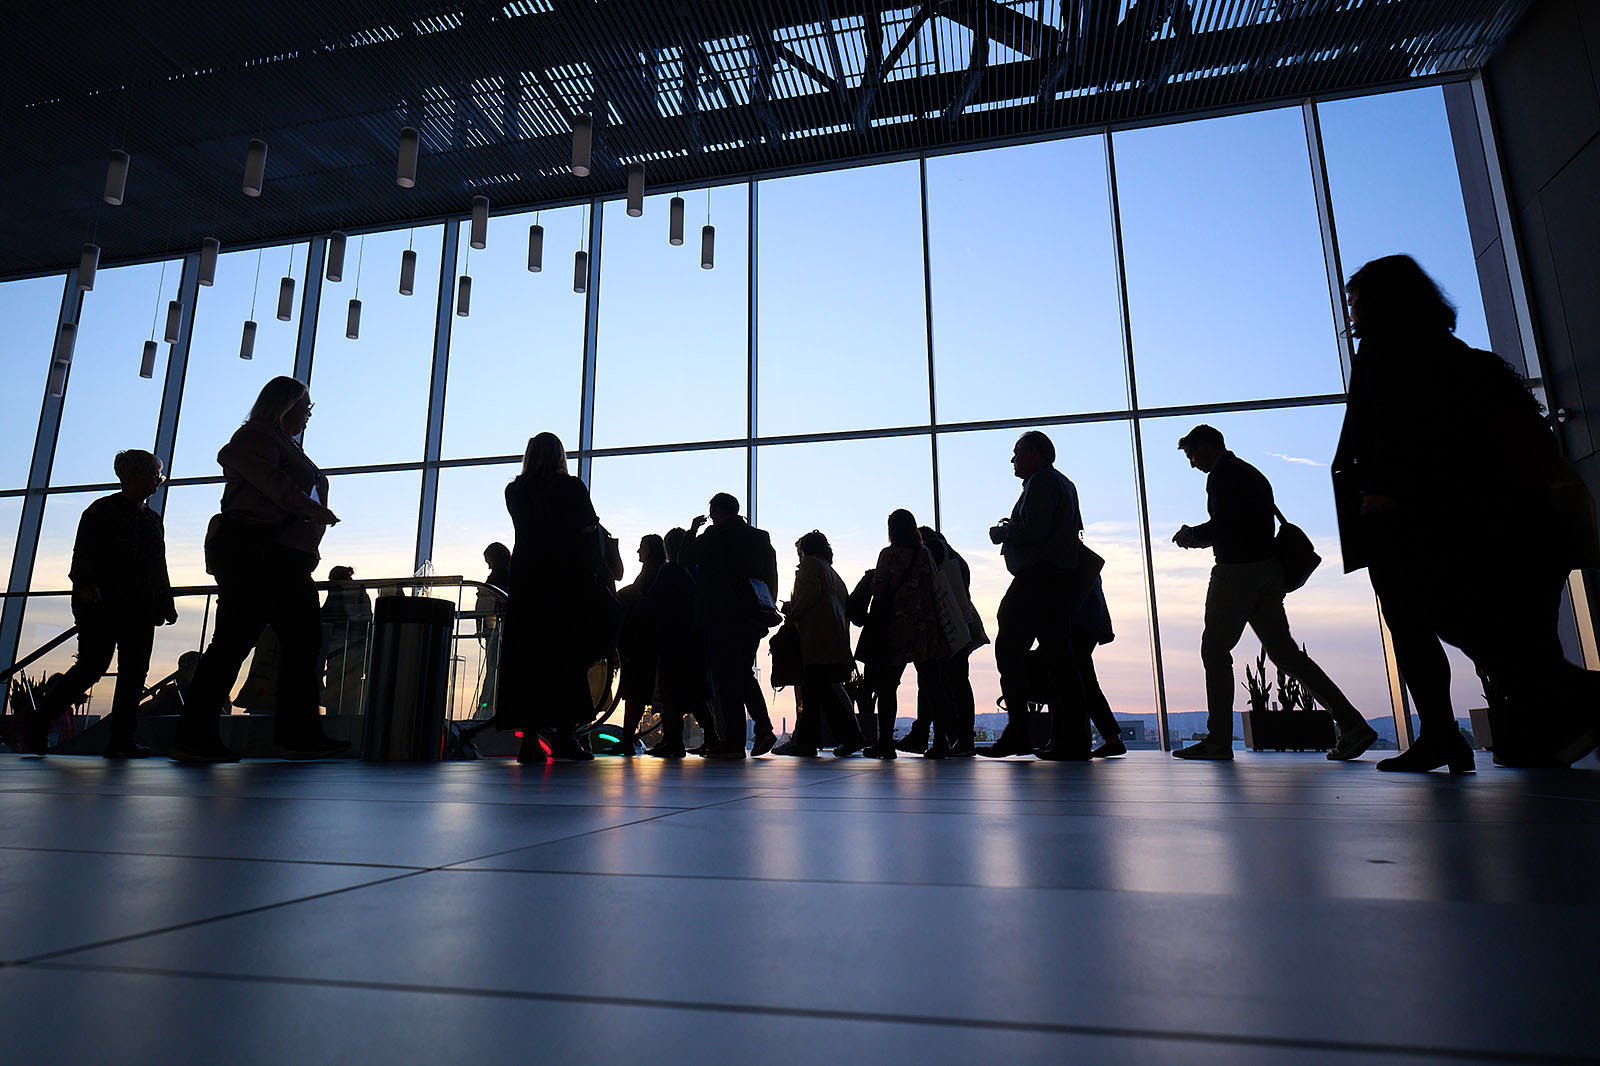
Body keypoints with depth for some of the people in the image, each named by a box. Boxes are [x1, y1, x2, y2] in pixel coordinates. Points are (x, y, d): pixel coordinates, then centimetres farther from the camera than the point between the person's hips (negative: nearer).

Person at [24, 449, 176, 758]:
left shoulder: (153, 520, 23)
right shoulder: (103, 510, 5)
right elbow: (83, 551, -5)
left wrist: (167, 603, 17)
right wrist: (85, 583, -20)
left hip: (141, 609, 6)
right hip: (103, 605, -6)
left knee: (134, 673, -1)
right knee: (92, 666, -11)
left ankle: (121, 739, -1)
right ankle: (38, 723, 7)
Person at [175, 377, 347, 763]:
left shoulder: (288, 447, 29)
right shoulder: (254, 436, 2)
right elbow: (269, 480, -17)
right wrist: (310, 508, -21)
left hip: (285, 559, 9)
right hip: (252, 552, -9)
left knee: (303, 638, 2)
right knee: (234, 640, -9)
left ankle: (299, 735, 2)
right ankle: (193, 737, -2)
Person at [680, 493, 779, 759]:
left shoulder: (715, 535, -7)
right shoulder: (761, 537, 11)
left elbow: (688, 557, 5)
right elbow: (772, 578, 12)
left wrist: (692, 531, 20)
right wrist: (766, 610, 16)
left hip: (723, 617, -6)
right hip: (754, 615, 6)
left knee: (726, 676, -2)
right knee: (745, 673, 17)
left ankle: (734, 742, -2)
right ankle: (763, 727, 4)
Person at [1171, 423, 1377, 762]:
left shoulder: (1223, 472, -5)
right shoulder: (1252, 473, 24)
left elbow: (1223, 524, -17)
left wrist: (1190, 535, 0)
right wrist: (1202, 539, 20)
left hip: (1238, 570, -9)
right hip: (1267, 570, 9)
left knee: (1214, 650, -5)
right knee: (1284, 652, 9)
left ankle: (1218, 740, -5)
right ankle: (1352, 724, 4)